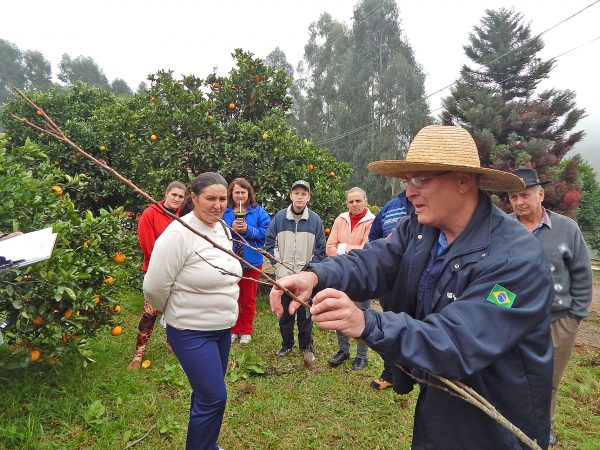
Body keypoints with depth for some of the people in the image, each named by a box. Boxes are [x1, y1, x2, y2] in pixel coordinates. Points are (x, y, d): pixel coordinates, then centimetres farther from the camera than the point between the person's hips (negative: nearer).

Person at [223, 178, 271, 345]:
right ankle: (233, 329, 29)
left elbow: (267, 232, -8)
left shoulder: (258, 212, 0)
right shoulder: (223, 211, 1)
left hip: (252, 261, 0)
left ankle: (246, 331, 29)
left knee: (249, 299, 11)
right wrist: (231, 228, -19)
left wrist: (248, 229, -18)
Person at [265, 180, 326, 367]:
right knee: (284, 312, 13)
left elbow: (320, 248, 2)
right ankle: (287, 344, 30)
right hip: (283, 275, 1)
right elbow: (270, 242, 5)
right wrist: (278, 263, -2)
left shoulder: (315, 220, -1)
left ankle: (306, 347, 23)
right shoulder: (279, 217, 0)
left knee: (305, 313, 7)